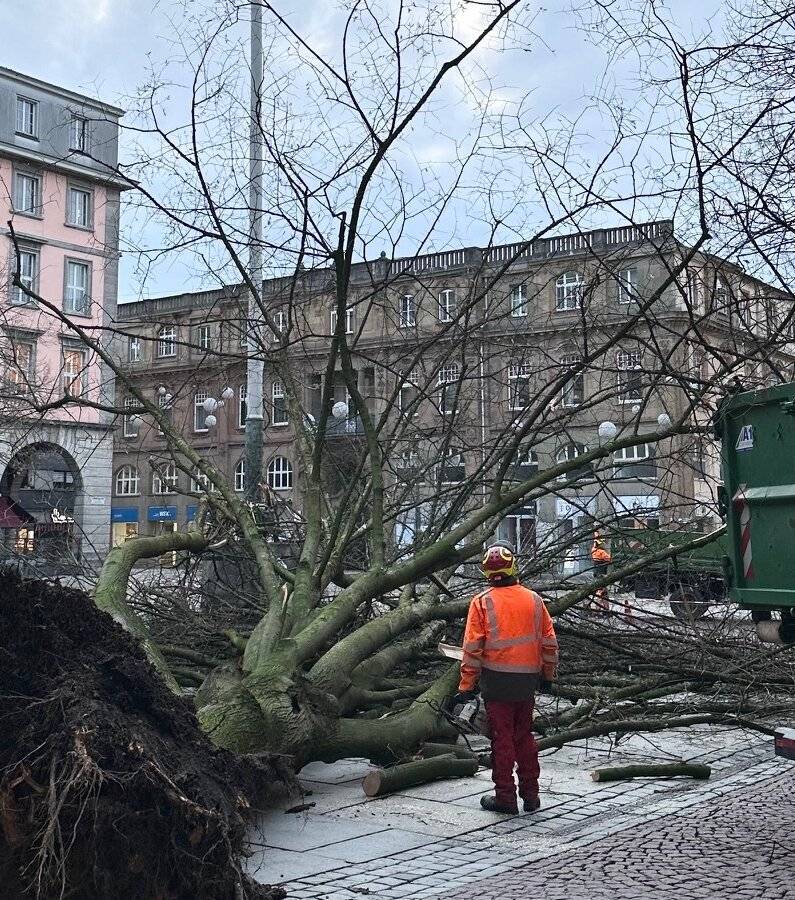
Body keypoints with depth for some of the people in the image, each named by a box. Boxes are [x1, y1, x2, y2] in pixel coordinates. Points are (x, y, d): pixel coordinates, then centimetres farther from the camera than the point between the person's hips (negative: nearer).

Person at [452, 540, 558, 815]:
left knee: (502, 738, 4)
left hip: (497, 679, -4)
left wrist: (466, 685, -5)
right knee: (525, 736, 16)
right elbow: (549, 641, 7)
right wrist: (548, 674, 19)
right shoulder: (534, 599, 1)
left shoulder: (482, 603, -9)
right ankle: (530, 794, 22)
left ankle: (505, 796, 9)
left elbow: (472, 648, -10)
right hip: (528, 680, 4)